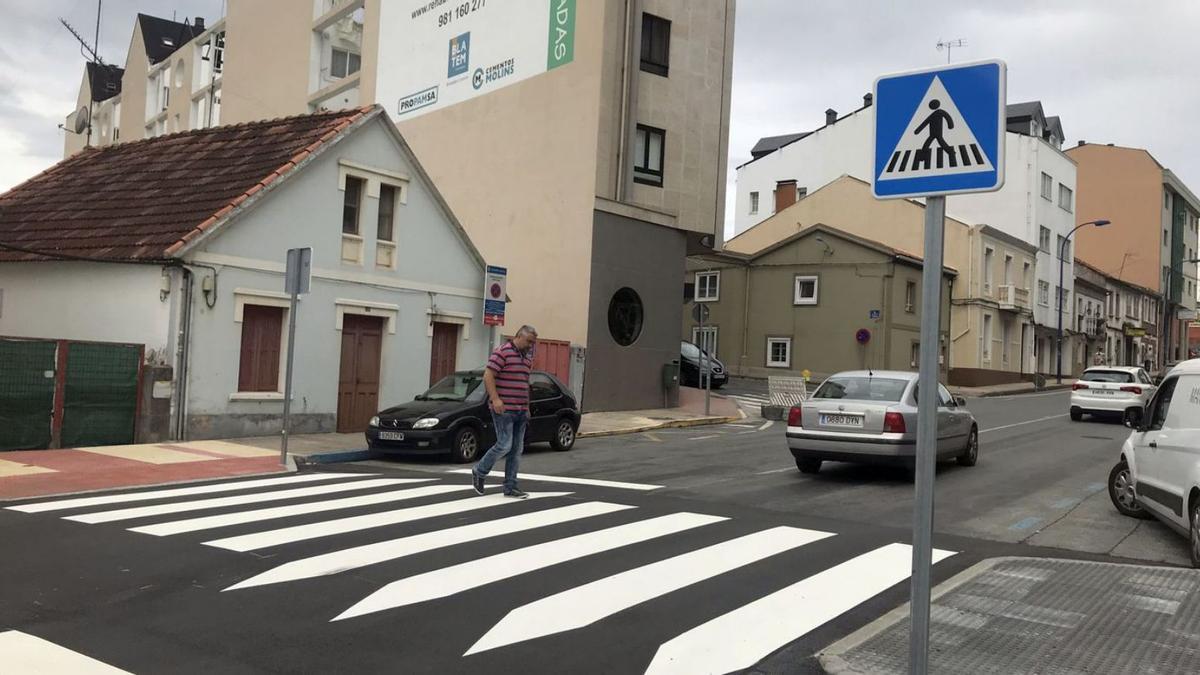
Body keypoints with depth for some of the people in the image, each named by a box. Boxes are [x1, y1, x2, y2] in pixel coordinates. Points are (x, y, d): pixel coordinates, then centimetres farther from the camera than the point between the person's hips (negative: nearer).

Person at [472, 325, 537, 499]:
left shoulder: (527, 356, 16)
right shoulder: (502, 352, -9)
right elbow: (488, 376, -14)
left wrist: (527, 407, 20)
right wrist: (495, 399, -21)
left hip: (521, 411, 8)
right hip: (504, 409, -8)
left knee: (517, 449, 6)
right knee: (504, 445, -10)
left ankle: (510, 487, 11)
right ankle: (479, 472, 12)